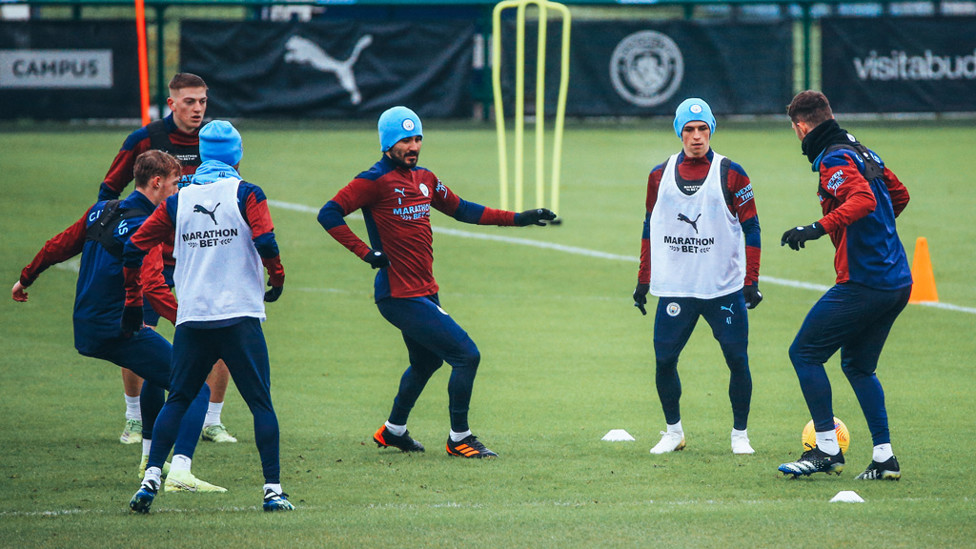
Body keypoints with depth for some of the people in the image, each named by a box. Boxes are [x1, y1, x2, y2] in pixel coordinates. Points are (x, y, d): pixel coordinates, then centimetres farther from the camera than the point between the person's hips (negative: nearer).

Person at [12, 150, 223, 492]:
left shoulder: (100, 211, 10)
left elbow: (58, 246, 20)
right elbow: (152, 288, -29)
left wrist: (25, 279, 35)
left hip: (85, 331, 9)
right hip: (119, 332, -9)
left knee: (157, 373, 35)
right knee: (195, 390, -11)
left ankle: (150, 460, 40)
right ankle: (179, 472, -28)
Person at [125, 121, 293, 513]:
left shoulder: (177, 201, 9)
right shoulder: (247, 195, -1)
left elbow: (134, 249, 7)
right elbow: (266, 243, -14)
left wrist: (133, 303, 16)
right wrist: (277, 279, 5)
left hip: (192, 319, 3)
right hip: (240, 316, -3)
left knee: (177, 400, 11)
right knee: (261, 403, 3)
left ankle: (150, 479, -3)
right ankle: (273, 490, -2)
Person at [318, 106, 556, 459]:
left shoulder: (424, 179, 12)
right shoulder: (375, 181, -13)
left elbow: (462, 210, 22)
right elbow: (329, 214, -17)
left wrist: (517, 218, 18)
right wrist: (366, 253, -23)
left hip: (425, 293, 9)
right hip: (400, 296, -9)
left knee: (426, 362, 26)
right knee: (466, 355, -10)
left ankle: (393, 431, 45)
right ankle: (459, 439, 2)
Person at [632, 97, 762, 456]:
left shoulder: (730, 174, -1)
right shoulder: (660, 176, 7)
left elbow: (751, 228, 1)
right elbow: (651, 228, 17)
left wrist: (751, 281, -5)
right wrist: (643, 279, 14)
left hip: (725, 288, -2)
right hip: (675, 288, 2)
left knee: (737, 359, -3)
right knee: (664, 360, -1)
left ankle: (740, 435, 12)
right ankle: (673, 431, 17)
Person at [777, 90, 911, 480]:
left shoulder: (834, 160, -11)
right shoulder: (863, 153, 16)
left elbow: (863, 200, -29)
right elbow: (899, 196, 29)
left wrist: (819, 228, -35)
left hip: (863, 283, -9)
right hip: (897, 283, 9)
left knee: (804, 353, 0)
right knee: (858, 366, 19)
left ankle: (827, 449, -1)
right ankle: (884, 458, 13)